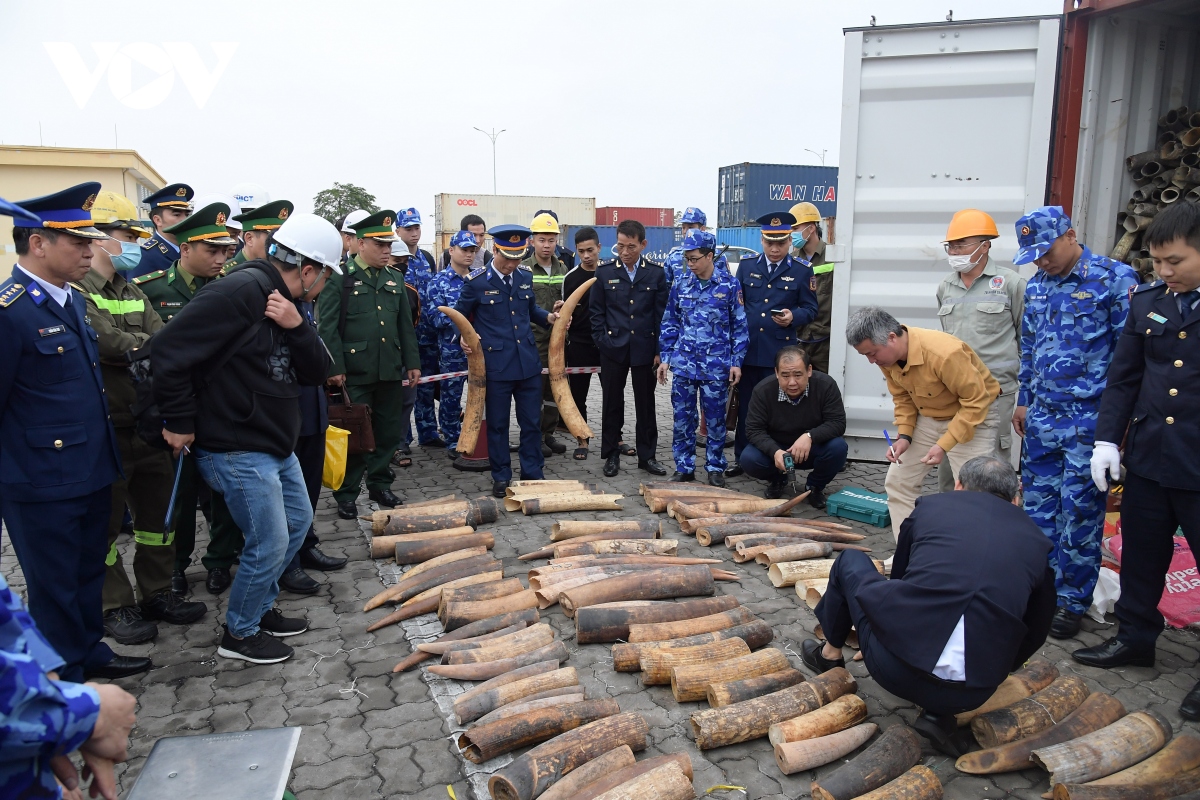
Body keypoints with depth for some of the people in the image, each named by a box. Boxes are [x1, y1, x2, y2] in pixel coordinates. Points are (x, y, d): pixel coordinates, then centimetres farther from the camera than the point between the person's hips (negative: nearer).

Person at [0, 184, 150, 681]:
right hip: (42, 485, -8)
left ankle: (89, 652, 40)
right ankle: (67, 678, 26)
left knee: (89, 572, 22)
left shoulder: (72, 300, 9)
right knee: (54, 585, 9)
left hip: (91, 472, 8)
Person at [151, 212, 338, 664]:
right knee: (269, 543, -3)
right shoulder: (242, 291, -21)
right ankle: (240, 633, 19)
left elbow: (316, 373, 3)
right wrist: (180, 421, -17)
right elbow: (171, 348, -25)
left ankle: (260, 607, 37)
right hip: (238, 449, -10)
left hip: (276, 445, 10)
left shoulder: (287, 303, 10)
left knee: (298, 521, 20)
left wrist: (297, 327, -15)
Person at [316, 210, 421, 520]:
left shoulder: (395, 279, 14)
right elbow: (328, 326, -8)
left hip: (391, 371, 5)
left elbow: (406, 325, 16)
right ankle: (346, 495, 15)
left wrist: (412, 362, 11)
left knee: (389, 432, 11)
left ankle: (380, 485, 26)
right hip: (356, 374, -5)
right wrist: (335, 368, -13)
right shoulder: (340, 277, -4)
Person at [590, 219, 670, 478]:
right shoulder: (604, 271, 1)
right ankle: (611, 455, 19)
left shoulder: (656, 272, 1)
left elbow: (662, 313, 2)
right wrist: (601, 340, -3)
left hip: (644, 348, 0)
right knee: (612, 403, 8)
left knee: (646, 404, 8)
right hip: (613, 348, 0)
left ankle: (647, 456, 19)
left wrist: (659, 350, -2)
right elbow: (596, 311, 4)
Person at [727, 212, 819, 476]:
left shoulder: (802, 271, 3)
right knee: (745, 406, 9)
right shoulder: (746, 266, 10)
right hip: (748, 349, 3)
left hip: (780, 352, -2)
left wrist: (793, 317, -17)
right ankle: (742, 458, 20)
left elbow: (810, 308, 4)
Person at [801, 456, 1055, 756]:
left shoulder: (931, 506, 13)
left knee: (850, 560, 23)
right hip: (971, 696, 1)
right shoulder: (1037, 539, 15)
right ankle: (939, 713, 15)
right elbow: (1035, 633, 24)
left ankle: (831, 655, 40)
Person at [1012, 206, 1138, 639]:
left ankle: (1072, 600, 16)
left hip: (1089, 420, -6)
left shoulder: (1114, 278, -9)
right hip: (1043, 416, 6)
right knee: (1038, 504, 11)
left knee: (1080, 510, 1)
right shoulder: (1036, 285, 10)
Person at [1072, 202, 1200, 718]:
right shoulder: (1148, 301, 5)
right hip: (1148, 457, 5)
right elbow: (1123, 377, 10)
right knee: (1141, 554, 17)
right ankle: (1135, 638, 33)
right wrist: (1107, 439, 4)